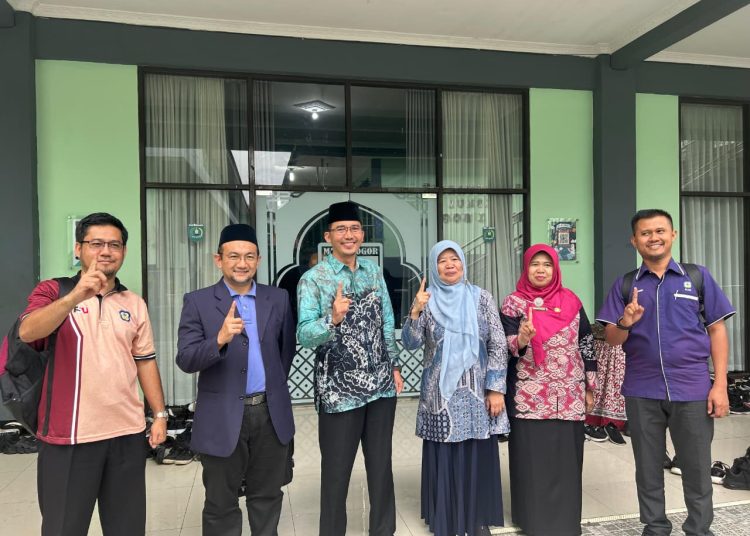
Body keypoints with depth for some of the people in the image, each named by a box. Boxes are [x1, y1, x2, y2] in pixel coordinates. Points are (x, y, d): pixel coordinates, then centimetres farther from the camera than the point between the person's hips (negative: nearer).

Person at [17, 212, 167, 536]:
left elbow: (145, 361, 11)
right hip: (68, 436, -3)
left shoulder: (135, 304, 8)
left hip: (127, 434, 3)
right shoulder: (52, 291, -2)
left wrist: (160, 414, 7)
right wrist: (76, 296, -36)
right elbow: (27, 333, -21)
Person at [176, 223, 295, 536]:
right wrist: (220, 339, -30)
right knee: (221, 503, 13)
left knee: (267, 495, 19)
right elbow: (185, 360, -14)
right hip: (223, 418, -2)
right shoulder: (198, 302, -6)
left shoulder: (278, 298, 3)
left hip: (271, 414, 3)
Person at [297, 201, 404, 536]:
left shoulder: (373, 271, 6)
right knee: (336, 471, 8)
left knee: (381, 465, 17)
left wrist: (394, 365, 8)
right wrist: (332, 319, -36)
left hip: (381, 385, 5)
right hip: (339, 390, -4)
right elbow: (304, 336, -18)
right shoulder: (313, 279, -10)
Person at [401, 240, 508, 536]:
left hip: (477, 392, 1)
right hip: (441, 393, -1)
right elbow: (410, 343, -8)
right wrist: (415, 312, -24)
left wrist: (496, 388, -6)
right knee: (444, 457, 5)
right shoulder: (427, 301, 0)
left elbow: (498, 345, -1)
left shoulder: (482, 298, 1)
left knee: (478, 455, 8)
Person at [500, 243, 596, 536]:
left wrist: (590, 387, 9)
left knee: (566, 457, 8)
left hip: (569, 396, 3)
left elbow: (586, 344, 10)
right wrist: (521, 339, -32)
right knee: (531, 458, 2)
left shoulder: (571, 301, 7)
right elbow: (506, 346, -9)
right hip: (528, 397, -2)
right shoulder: (513, 303, -2)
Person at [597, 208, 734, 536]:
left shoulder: (698, 276, 2)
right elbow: (612, 340, 0)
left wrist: (720, 385, -5)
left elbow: (717, 330, 1)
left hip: (692, 389, -1)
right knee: (648, 469, 13)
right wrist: (625, 323, -22)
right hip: (641, 392, 1)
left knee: (697, 470, 10)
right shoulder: (625, 285, 4)